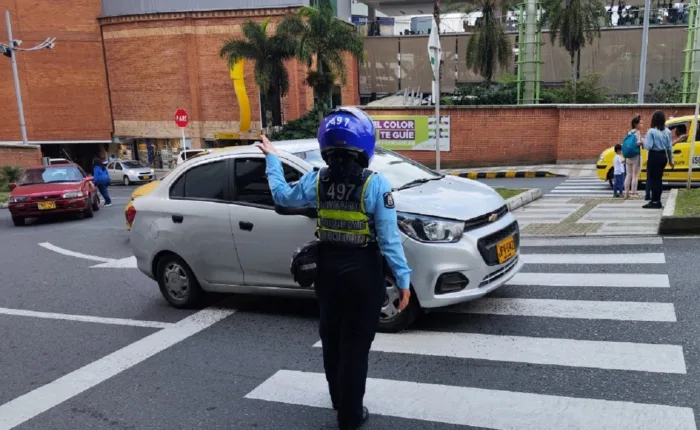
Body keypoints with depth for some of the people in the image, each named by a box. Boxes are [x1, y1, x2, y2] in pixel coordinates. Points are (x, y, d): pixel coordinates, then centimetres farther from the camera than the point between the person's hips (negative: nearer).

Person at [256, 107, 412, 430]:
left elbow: (282, 195, 15)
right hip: (363, 272, -4)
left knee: (331, 337, 22)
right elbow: (389, 239, -16)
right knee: (355, 343, 8)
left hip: (328, 269, 4)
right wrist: (403, 279, -8)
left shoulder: (315, 181, -5)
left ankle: (338, 399, 41)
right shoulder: (375, 184, -16)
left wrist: (272, 158, 27)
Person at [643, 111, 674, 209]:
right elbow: (670, 147, 8)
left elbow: (648, 146, -19)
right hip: (663, 156, 7)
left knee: (652, 179, 0)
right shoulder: (667, 131, 5)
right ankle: (656, 200, 20)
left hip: (654, 157, -6)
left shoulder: (651, 131, -14)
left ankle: (655, 201, 0)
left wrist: (644, 141, 2)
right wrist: (671, 160, 15)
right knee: (658, 179, 14)